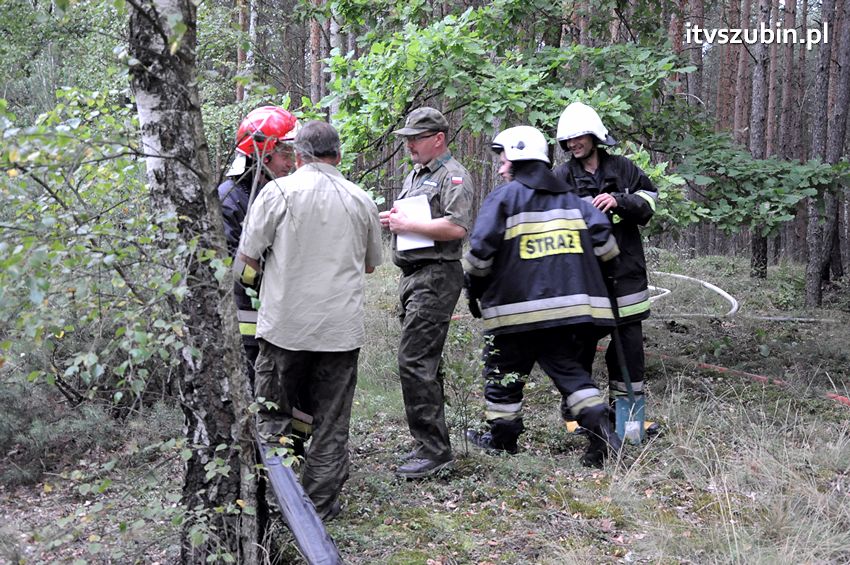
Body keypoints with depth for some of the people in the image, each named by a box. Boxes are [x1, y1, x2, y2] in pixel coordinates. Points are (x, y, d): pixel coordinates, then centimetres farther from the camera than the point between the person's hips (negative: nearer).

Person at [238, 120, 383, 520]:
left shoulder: (279, 191, -4)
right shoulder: (361, 200, 6)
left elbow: (248, 255, -2)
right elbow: (371, 263, 17)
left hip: (285, 324, -2)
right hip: (342, 328, 2)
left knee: (273, 413, 12)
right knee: (331, 421, 11)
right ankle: (320, 504, 16)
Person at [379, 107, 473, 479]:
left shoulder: (453, 176, -8)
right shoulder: (415, 175, 22)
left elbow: (456, 227, -22)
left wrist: (407, 224, -16)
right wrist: (392, 220, 8)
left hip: (436, 277, -10)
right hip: (412, 277, 10)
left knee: (414, 361, -15)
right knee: (424, 363, 13)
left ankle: (433, 450, -10)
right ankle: (431, 444, 22)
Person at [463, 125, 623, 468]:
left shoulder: (503, 198, -4)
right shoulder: (570, 198, 12)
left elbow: (480, 251, -8)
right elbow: (602, 238, 6)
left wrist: (474, 286, 9)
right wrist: (591, 275, 22)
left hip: (516, 308, -4)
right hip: (570, 304, 5)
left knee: (503, 373, 12)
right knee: (569, 369, 10)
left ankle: (502, 437, 24)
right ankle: (602, 432, -5)